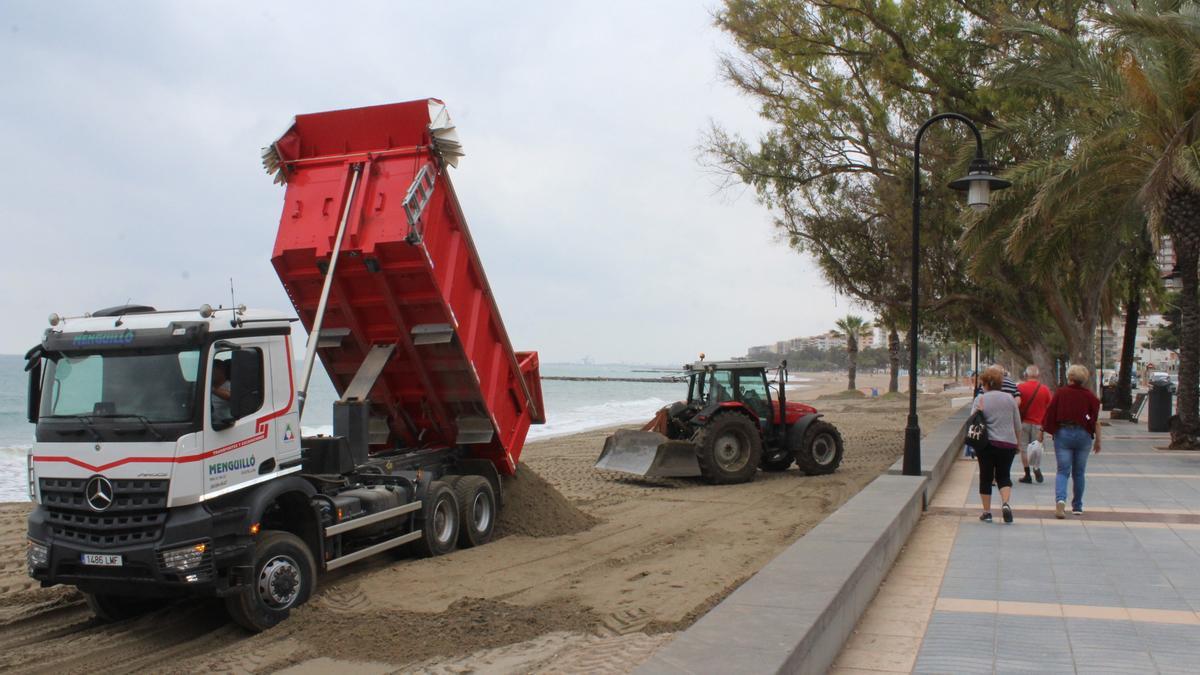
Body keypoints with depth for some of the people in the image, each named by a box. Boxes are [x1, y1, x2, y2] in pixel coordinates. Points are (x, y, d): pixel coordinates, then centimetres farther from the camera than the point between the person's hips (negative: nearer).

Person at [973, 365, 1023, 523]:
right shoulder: (1009, 399, 4)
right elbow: (1018, 425, 11)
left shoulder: (980, 400, -4)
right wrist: (1016, 442, 22)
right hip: (1008, 444, 2)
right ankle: (1005, 503, -12)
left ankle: (987, 512, 11)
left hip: (987, 444, -2)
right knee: (1003, 476, 12)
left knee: (986, 477, 9)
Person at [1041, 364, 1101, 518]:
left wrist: (1042, 432, 6)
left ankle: (1060, 500, -24)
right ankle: (1077, 507, 21)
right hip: (1083, 435, 1)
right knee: (1079, 473, 13)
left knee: (1063, 471, 0)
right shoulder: (1089, 395, -1)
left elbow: (1049, 413, -3)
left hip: (1062, 433, -1)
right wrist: (1098, 440, 4)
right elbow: (1096, 420, -2)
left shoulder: (1060, 393, -3)